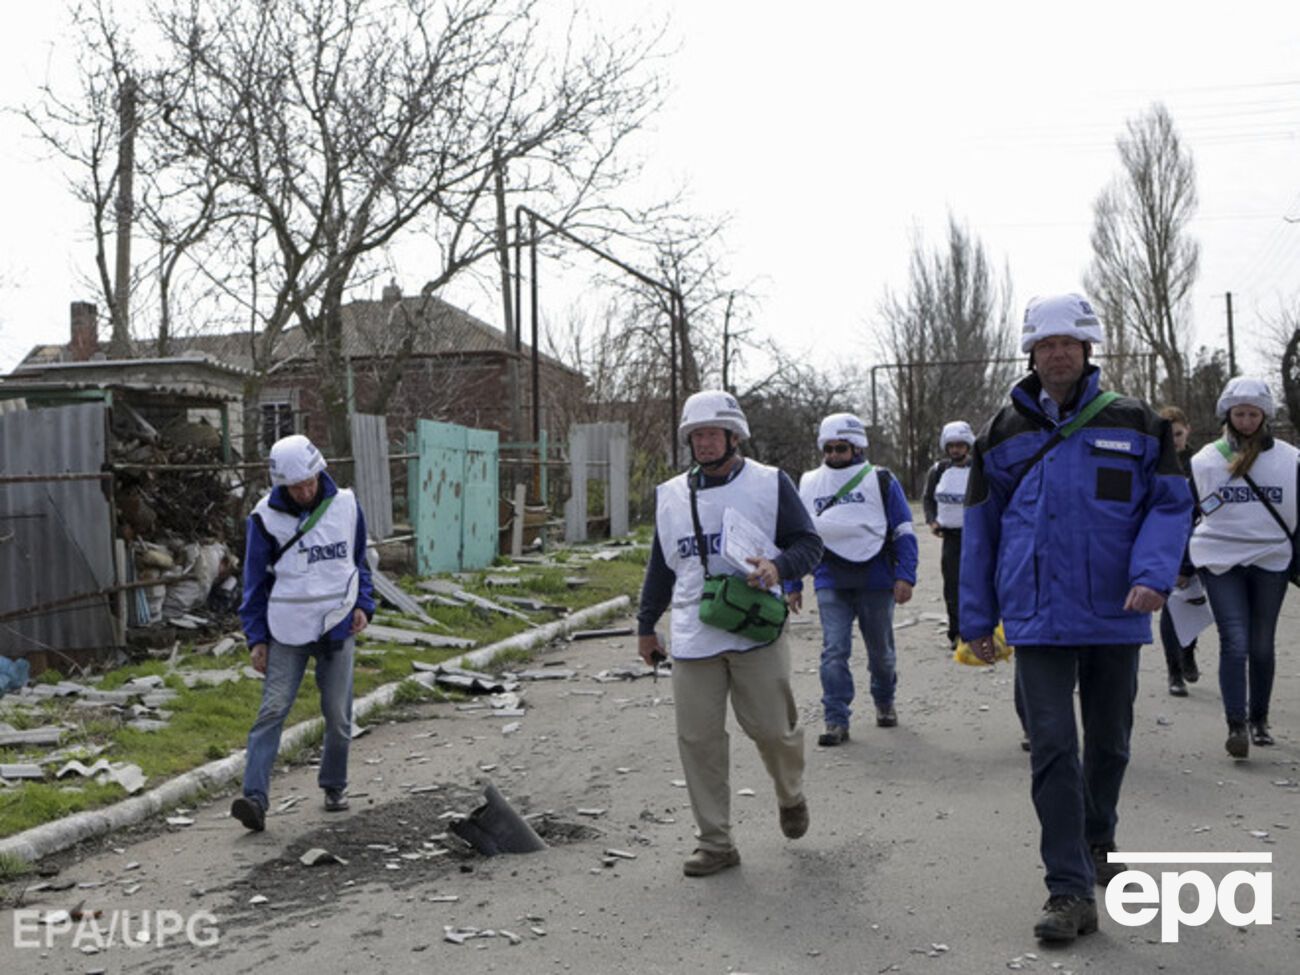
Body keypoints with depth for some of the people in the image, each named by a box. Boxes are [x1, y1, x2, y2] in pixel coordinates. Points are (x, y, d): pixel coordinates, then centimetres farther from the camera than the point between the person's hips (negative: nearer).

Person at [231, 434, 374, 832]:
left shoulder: (345, 504, 0)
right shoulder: (266, 517, -5)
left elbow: (359, 560, 14)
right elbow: (256, 579, 1)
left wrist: (363, 604, 0)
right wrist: (256, 637, -1)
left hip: (337, 627, 2)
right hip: (287, 631, -2)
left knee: (338, 714, 7)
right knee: (272, 711, -10)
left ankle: (334, 786, 26)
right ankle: (255, 798, -11)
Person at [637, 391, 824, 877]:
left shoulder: (770, 484, 3)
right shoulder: (670, 495, 15)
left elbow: (808, 542, 3)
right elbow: (660, 567, 23)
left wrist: (778, 567, -18)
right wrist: (646, 625, 23)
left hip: (757, 634, -3)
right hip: (692, 638, 3)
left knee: (772, 728, -1)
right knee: (697, 739, 0)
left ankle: (791, 796, 33)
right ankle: (715, 842, 12)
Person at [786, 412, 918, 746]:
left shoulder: (882, 481, 1)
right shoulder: (808, 484, 9)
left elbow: (903, 531, 2)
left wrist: (905, 576, -8)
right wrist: (792, 585, 10)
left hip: (876, 580, -1)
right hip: (830, 583, 1)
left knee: (881, 650, 13)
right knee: (834, 651, -9)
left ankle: (885, 702, 37)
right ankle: (836, 721, -5)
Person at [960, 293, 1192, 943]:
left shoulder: (1134, 423, 1)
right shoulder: (1004, 434, 3)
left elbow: (1170, 504, 1)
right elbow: (980, 527, 8)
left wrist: (1153, 574, -18)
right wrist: (976, 619, 8)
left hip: (1115, 615, 1)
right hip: (1038, 618, -1)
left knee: (1108, 742, 17)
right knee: (1053, 748, -7)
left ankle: (1095, 846, 41)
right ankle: (1070, 891, -4)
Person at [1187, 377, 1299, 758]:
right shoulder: (1205, 460, 2)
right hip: (1220, 562, -1)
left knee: (1261, 645, 9)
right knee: (1234, 642, -10)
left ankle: (1259, 719, 26)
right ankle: (1236, 725, -6)